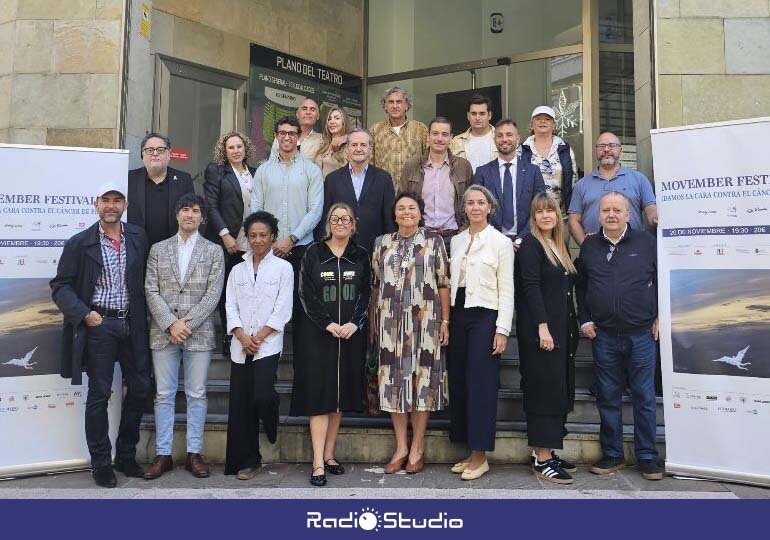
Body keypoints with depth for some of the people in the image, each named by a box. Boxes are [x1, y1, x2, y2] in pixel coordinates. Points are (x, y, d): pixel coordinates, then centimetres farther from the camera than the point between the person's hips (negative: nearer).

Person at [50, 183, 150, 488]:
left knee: (140, 389, 8)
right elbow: (61, 286, -2)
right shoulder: (80, 243, -2)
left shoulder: (138, 238, 6)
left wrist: (144, 320, 3)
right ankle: (101, 463, 17)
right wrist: (83, 314, -16)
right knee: (99, 395, 3)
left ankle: (126, 456, 25)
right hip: (98, 326, -3)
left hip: (132, 325, 3)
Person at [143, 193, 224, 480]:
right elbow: (151, 291, 3)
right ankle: (163, 454, 15)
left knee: (196, 394, 4)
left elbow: (213, 293, -2)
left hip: (199, 332, -1)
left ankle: (194, 453, 14)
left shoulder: (213, 251, 7)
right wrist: (171, 323, -10)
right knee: (164, 395, 6)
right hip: (163, 332, 1)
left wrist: (187, 323, -10)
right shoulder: (158, 249, 10)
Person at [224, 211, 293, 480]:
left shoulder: (283, 268, 4)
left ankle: (275, 436, 16)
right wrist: (242, 336, -8)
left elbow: (283, 310, -3)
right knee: (240, 405, 3)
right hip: (240, 346, 4)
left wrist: (259, 337, -10)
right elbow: (231, 307, 7)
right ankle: (248, 460, 16)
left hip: (268, 344, -4)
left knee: (262, 395, -17)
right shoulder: (237, 270, 14)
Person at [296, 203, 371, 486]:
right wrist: (328, 324, -12)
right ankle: (318, 463, -3)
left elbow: (366, 294, 4)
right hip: (320, 333, -2)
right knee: (319, 394, -5)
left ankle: (329, 455, 19)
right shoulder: (313, 253, 2)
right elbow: (306, 294, -3)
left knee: (341, 395, 8)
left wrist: (354, 324, -10)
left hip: (351, 334, 3)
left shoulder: (360, 256, 8)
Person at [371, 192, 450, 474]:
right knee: (394, 378, 4)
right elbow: (375, 285, 12)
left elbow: (443, 284, 2)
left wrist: (445, 321, -4)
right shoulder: (382, 243, 10)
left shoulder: (433, 242, 4)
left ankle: (417, 447, 14)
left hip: (424, 319, -2)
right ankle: (400, 446, 16)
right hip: (390, 321, 2)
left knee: (421, 377, 1)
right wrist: (373, 322, 7)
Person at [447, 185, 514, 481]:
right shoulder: (456, 241, 12)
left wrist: (502, 329, -11)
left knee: (481, 384, -5)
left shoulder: (501, 242, -2)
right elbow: (450, 282, 12)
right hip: (458, 314, 5)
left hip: (485, 315, -5)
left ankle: (480, 456, 6)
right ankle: (470, 452, 18)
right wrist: (445, 320, 6)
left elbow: (506, 290, -5)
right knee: (459, 381, 6)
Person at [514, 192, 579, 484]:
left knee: (559, 389, 8)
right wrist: (542, 327, -21)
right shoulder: (531, 244, -6)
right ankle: (542, 459, 0)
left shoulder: (558, 246, 16)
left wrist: (571, 328, 11)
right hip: (540, 327, -8)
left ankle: (546, 451, 16)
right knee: (545, 388, -6)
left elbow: (565, 289, 17)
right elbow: (530, 287, -15)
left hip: (562, 328, 8)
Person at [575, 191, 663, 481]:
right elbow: (580, 285, 13)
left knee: (644, 397, 5)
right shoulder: (589, 246, 6)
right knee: (608, 397, 9)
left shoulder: (647, 242, 0)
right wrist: (584, 320, 7)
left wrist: (660, 317, 2)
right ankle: (612, 455, 21)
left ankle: (647, 457, 18)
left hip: (641, 334, -2)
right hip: (603, 335, 2)